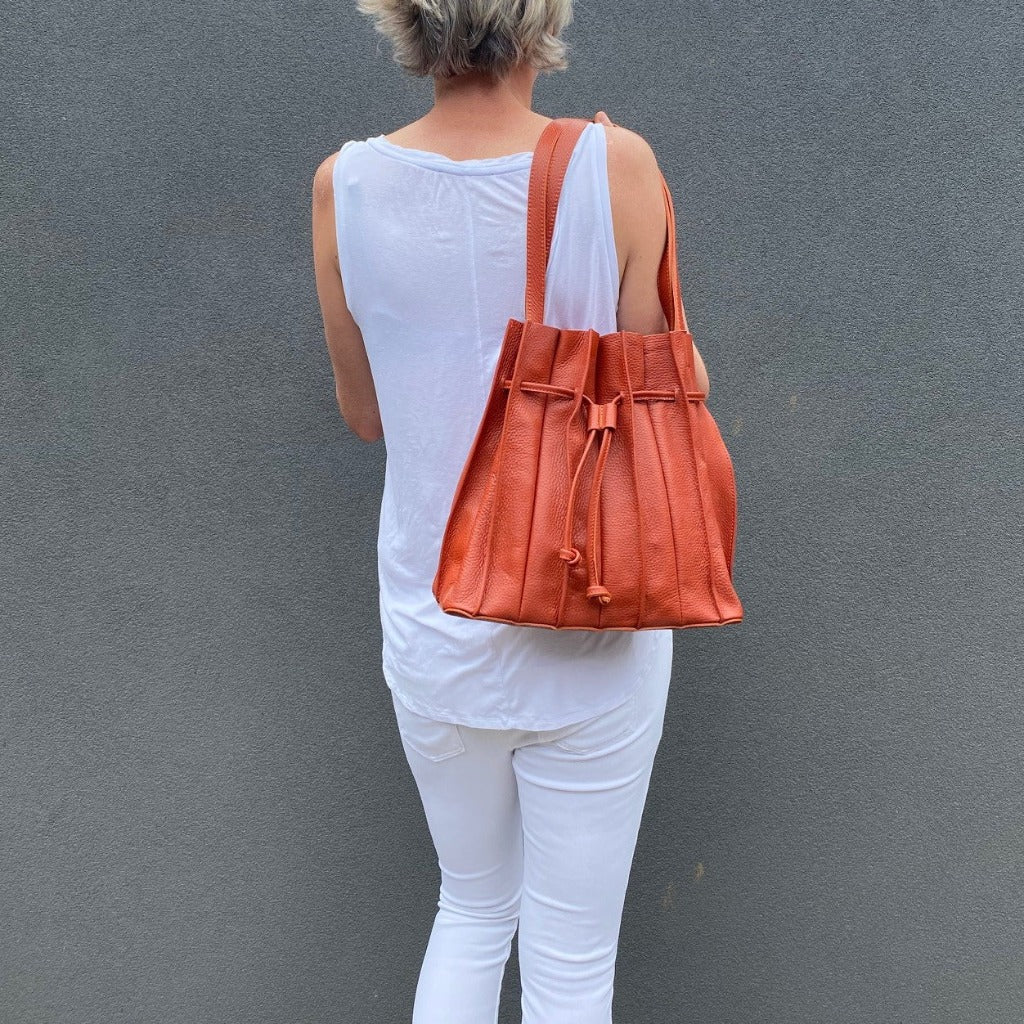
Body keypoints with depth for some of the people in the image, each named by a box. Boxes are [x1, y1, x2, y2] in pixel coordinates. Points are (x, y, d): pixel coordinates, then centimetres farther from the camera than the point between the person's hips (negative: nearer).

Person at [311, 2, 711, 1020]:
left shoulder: (346, 185, -9)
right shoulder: (615, 169, -16)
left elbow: (365, 412, 3)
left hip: (433, 622, 3)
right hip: (593, 639, -2)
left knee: (472, 908, 29)